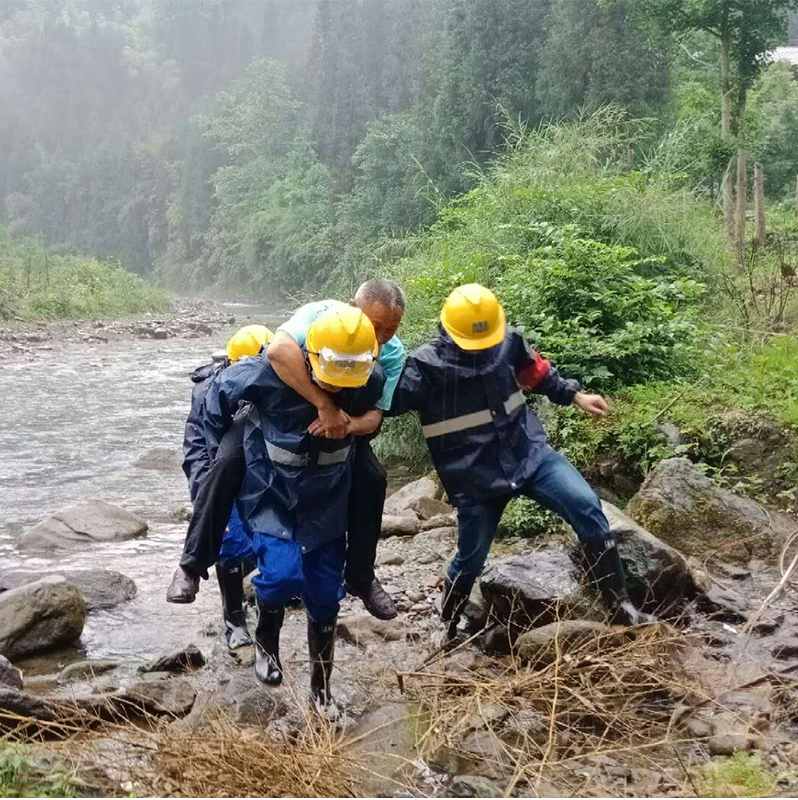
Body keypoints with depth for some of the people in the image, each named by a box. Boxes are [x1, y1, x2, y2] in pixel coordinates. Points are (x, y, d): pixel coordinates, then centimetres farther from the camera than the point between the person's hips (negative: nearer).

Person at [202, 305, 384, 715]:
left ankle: (321, 687, 27)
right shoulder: (269, 372, -29)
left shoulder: (371, 383, -19)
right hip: (271, 493, -3)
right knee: (282, 573, -22)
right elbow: (221, 394, -9)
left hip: (327, 501, 3)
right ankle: (266, 641, 12)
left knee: (325, 594, 6)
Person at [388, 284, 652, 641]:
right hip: (475, 477, -3)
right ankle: (449, 628, 38)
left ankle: (619, 604, -2)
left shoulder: (508, 340, -1)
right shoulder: (426, 365, -14)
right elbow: (388, 399, -19)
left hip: (530, 452, 3)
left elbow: (535, 371, 18)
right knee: (470, 559, 9)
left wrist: (575, 396, 19)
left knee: (586, 506, -14)